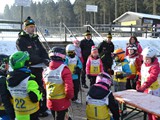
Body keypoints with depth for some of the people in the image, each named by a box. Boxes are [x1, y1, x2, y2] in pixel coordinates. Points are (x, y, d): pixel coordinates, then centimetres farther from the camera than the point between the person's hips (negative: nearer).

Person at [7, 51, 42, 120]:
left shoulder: (9, 79, -5)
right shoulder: (29, 79, -26)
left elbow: (10, 95, 7)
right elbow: (35, 98, -23)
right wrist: (39, 91, -7)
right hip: (31, 114, -6)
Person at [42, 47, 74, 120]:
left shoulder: (45, 70, -1)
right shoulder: (64, 70, -20)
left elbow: (45, 86, 9)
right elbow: (69, 88, -24)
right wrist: (70, 97, -4)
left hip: (50, 102, 5)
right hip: (62, 103, -5)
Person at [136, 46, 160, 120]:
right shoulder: (143, 64, 6)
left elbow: (151, 78, -30)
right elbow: (141, 75, 15)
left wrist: (143, 87, -38)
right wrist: (138, 84, 5)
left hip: (153, 90, -8)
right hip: (145, 89, 8)